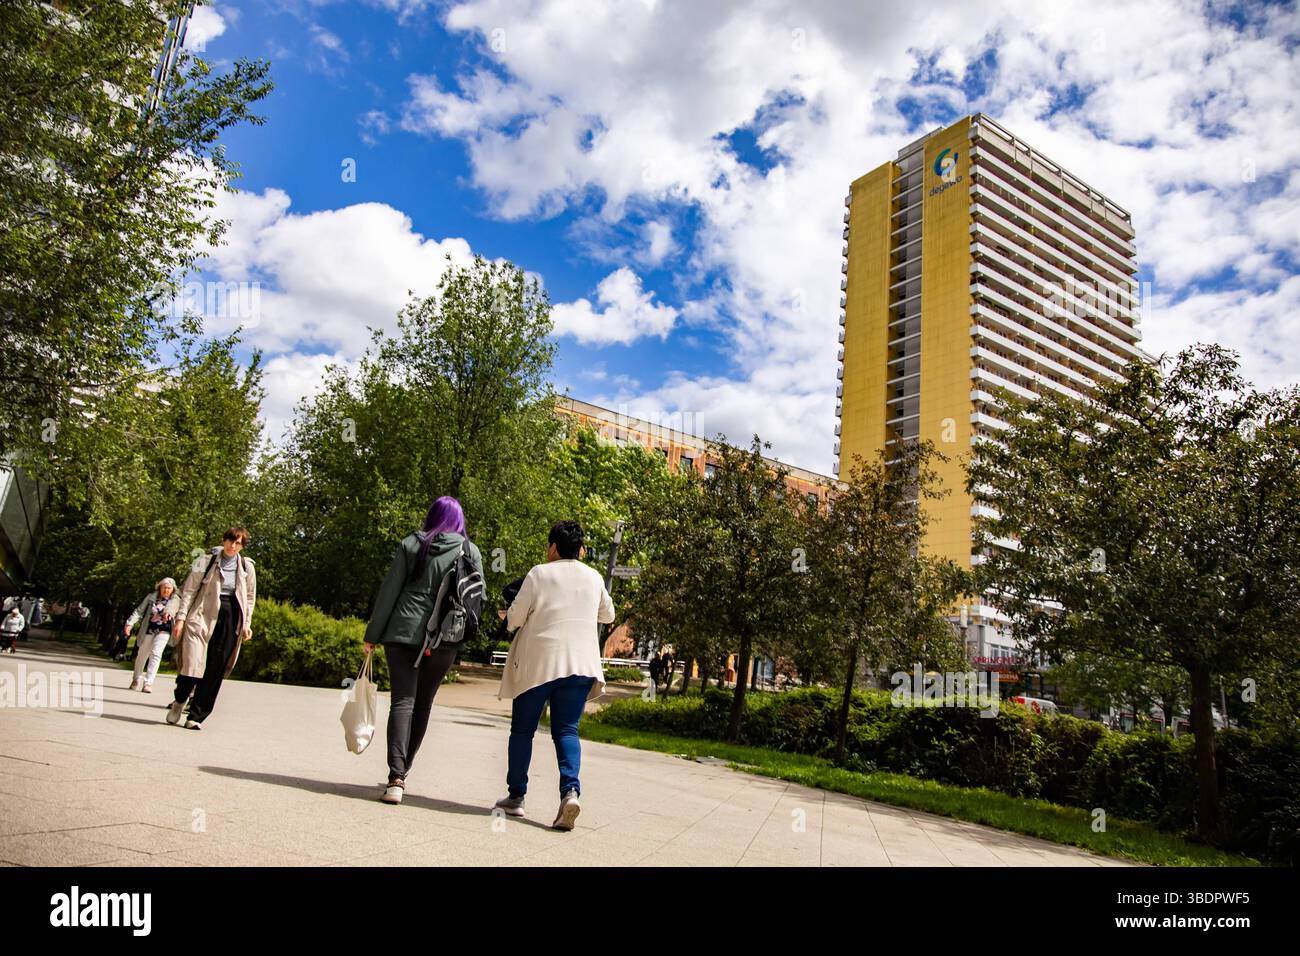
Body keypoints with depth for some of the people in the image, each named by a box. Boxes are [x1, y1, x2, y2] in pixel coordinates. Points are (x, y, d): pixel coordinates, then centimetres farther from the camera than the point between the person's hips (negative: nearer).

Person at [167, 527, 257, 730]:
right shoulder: (205, 562, 2)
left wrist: (246, 624, 9)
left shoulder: (247, 567, 9)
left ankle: (196, 716, 9)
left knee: (215, 669, 0)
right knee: (193, 662, -11)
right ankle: (179, 701, 19)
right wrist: (181, 617, -6)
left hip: (230, 619, 2)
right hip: (203, 615, -2)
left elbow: (250, 598, 15)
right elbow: (189, 590, 2)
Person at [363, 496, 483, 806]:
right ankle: (402, 771, 24)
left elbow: (389, 591, 2)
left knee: (402, 701, -2)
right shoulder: (470, 551, 4)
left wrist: (373, 634, 6)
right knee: (423, 704, 14)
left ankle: (396, 778, -14)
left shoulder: (410, 544, 3)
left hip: (403, 632, -1)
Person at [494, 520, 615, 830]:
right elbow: (608, 615, 24)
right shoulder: (594, 577, 8)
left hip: (538, 662, -3)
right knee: (566, 730, 5)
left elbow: (514, 618, -4)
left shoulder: (539, 574, -4)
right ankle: (570, 790, -16)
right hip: (580, 664, 3)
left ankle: (515, 796, 17)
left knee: (522, 729, 11)